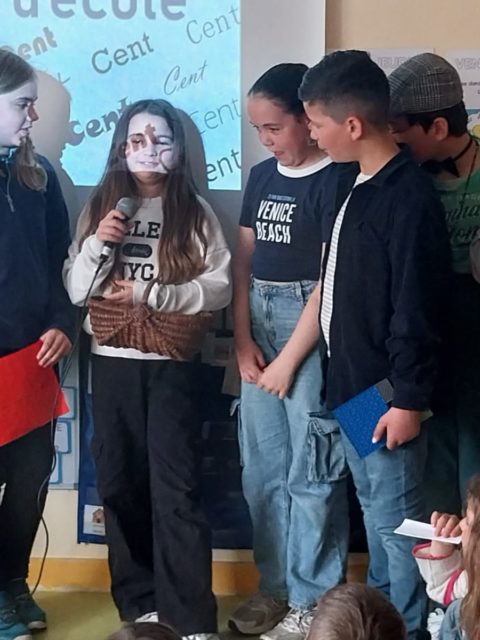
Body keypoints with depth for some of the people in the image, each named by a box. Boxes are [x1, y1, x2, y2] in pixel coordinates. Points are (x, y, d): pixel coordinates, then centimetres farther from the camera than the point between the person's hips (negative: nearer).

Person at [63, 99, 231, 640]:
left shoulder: (194, 211, 1)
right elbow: (75, 291, 5)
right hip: (112, 363, 3)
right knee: (119, 484, 8)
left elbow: (219, 288, -6)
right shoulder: (100, 206, 8)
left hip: (171, 365, -3)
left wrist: (150, 295, -14)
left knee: (175, 488, -6)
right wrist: (97, 244, -12)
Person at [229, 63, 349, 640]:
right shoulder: (261, 176, 12)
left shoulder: (333, 180, -9)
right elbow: (244, 262, 12)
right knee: (262, 465, 12)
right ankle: (276, 585, 26)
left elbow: (332, 277, -13)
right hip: (259, 322, 7)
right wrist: (243, 341, 2)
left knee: (309, 467, -1)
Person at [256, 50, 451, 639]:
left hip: (388, 393, -8)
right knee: (372, 508, 21)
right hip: (350, 382, 8)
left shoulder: (409, 198, -21)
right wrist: (288, 357, 14)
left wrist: (408, 401, -17)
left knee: (395, 519, 6)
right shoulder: (350, 181, 5)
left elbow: (415, 311, -20)